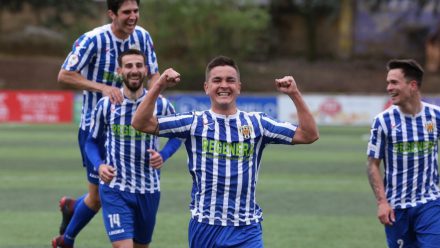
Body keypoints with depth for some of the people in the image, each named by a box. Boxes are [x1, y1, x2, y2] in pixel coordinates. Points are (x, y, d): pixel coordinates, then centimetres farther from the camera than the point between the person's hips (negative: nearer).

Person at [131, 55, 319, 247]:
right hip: (203, 228, 0)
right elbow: (141, 123, -3)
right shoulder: (195, 123, 3)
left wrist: (294, 94, -7)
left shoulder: (256, 123, 7)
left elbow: (308, 135, 4)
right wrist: (159, 86, -14)